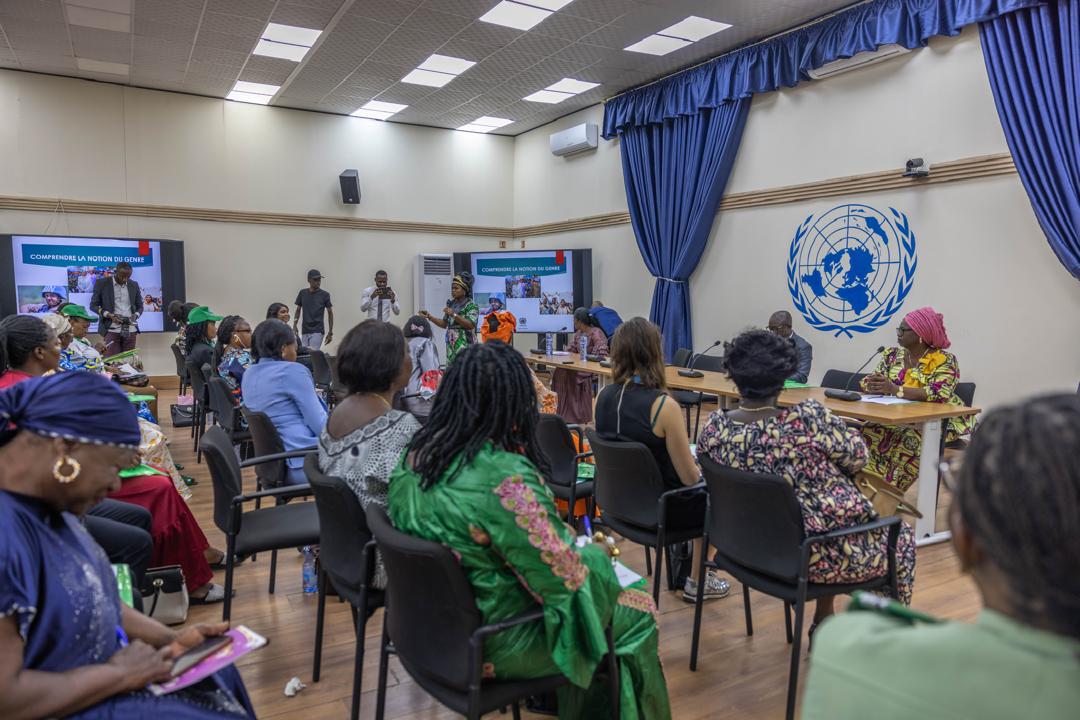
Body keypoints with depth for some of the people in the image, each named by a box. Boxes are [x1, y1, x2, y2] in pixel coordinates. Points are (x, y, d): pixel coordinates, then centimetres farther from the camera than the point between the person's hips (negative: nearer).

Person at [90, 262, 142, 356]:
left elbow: (139, 306, 16)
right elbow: (93, 305, 2)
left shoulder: (134, 285, 9)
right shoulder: (102, 283, 0)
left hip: (130, 329, 3)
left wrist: (135, 315, -6)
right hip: (112, 329, -3)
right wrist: (110, 315, -14)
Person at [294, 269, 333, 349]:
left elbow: (330, 313, 1)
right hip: (305, 331, 4)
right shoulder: (302, 293, 4)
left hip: (318, 331, -4)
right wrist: (294, 326, 3)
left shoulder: (324, 295, -4)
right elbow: (298, 310, 15)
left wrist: (330, 332, -2)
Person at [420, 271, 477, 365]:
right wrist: (429, 316, 10)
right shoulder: (451, 304, 13)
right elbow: (444, 324, 19)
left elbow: (471, 325, -18)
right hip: (451, 345, 7)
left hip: (465, 346, -6)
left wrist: (454, 315, -23)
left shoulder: (471, 306, -6)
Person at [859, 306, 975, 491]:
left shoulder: (945, 361, -9)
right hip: (898, 418, 5)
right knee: (870, 430, -24)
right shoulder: (892, 355, 7)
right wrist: (872, 385, -22)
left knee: (909, 438, -34)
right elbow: (869, 382, 4)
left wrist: (895, 389, -35)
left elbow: (940, 393, -25)